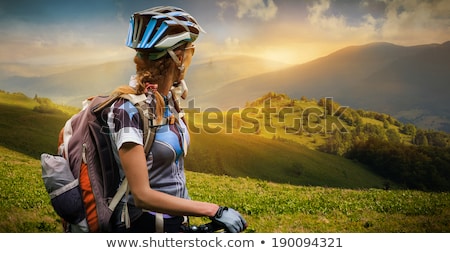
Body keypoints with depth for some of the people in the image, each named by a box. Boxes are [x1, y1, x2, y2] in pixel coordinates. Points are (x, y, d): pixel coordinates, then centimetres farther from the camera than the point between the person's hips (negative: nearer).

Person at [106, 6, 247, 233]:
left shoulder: (169, 100, 2)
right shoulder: (128, 108, -21)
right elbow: (142, 195, -24)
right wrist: (214, 211, -23)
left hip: (176, 220, 7)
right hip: (144, 226, -7)